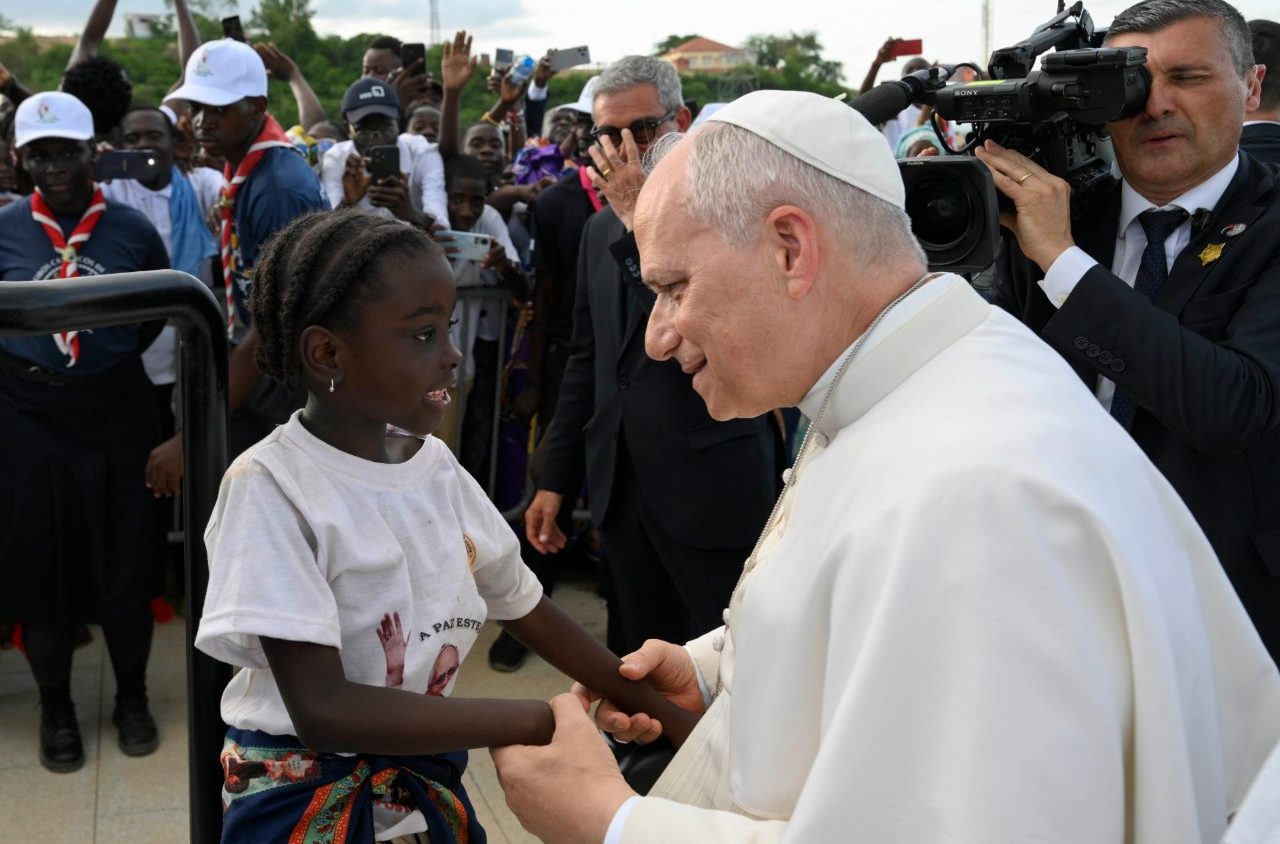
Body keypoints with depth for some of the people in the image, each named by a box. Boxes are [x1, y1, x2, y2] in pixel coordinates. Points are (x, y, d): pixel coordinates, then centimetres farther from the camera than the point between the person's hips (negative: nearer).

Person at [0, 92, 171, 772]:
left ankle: (132, 698, 27)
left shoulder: (132, 229, -2)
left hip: (114, 411, 0)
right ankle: (55, 709, 26)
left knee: (125, 564, 7)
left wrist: (112, 360, 1)